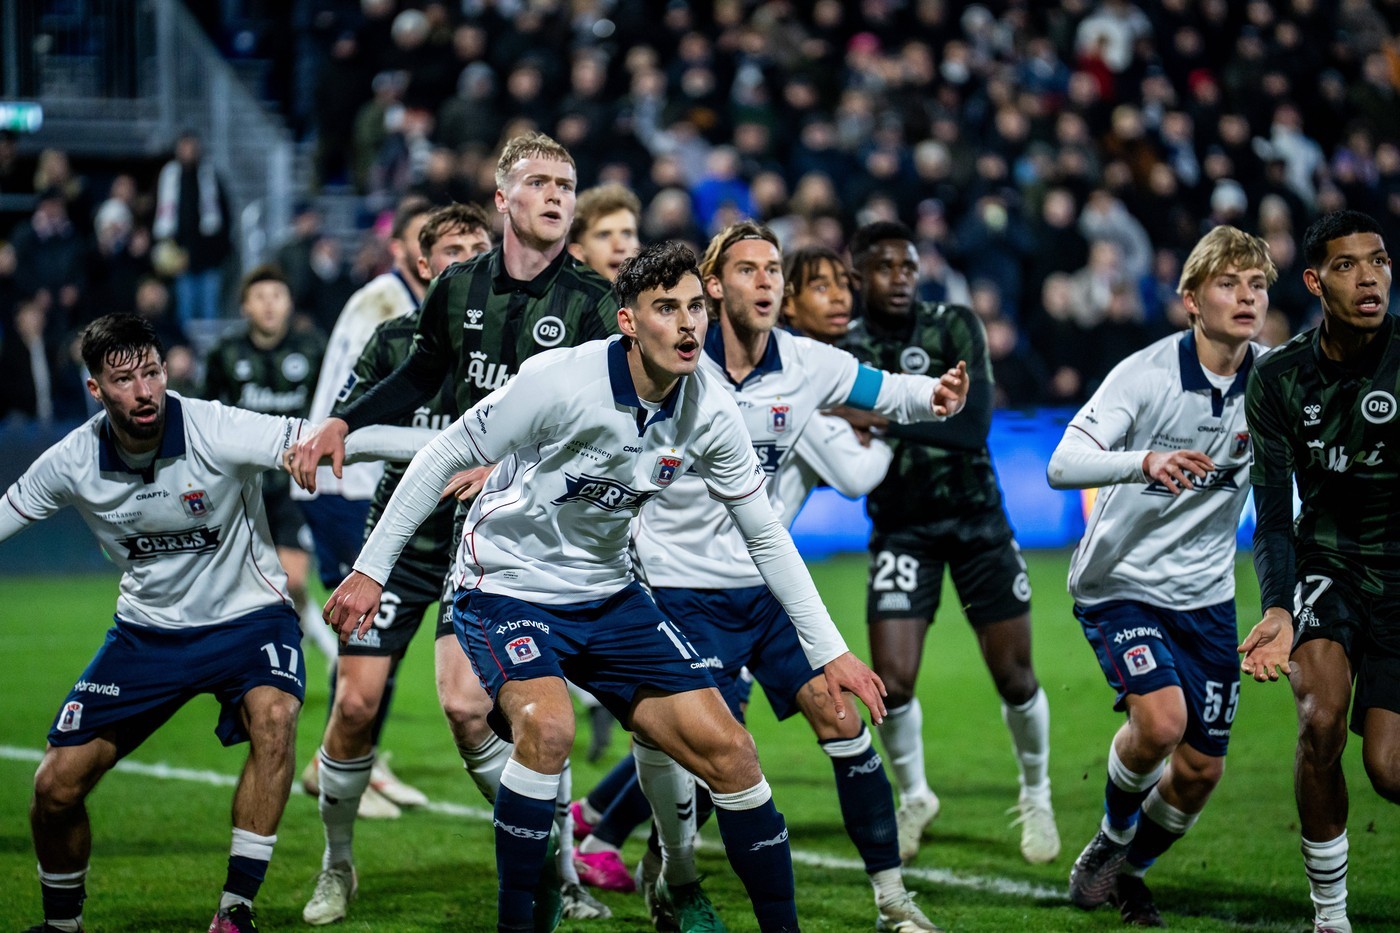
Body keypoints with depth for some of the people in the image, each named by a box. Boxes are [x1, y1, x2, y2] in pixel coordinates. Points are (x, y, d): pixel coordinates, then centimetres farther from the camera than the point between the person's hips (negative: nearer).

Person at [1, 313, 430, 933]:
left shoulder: (217, 431, -22)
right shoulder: (72, 463, -11)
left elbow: (335, 441, -26)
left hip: (247, 618, -3)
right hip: (147, 627, 3)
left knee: (272, 717, -35)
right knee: (56, 786, -4)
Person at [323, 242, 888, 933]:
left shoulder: (710, 413, -9)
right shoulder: (561, 382, -24)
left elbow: (765, 535, 4)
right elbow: (442, 457, -13)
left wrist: (828, 650, 2)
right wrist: (369, 570, -12)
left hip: (608, 594, 5)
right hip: (506, 586, -5)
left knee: (727, 749, -4)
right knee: (549, 726, -33)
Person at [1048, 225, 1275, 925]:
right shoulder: (1146, 374, -19)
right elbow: (1062, 465, -29)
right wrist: (1147, 462, -48)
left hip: (1205, 594, 5)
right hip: (1121, 584, -5)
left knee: (1200, 769, 5)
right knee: (1160, 719, -27)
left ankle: (1131, 874, 33)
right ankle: (1111, 837, 4)